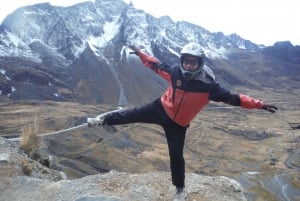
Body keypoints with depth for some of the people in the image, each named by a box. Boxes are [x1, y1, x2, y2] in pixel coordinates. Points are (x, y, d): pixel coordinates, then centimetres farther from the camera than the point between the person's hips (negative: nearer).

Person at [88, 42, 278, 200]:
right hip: (160, 109, 2)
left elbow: (231, 98, -23)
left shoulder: (208, 85, -24)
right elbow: (157, 65, 0)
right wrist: (141, 54, 8)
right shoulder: (175, 72, -17)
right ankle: (106, 120, 33)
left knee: (176, 156, 5)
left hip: (178, 124, -1)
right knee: (134, 113, 4)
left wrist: (259, 104, -30)